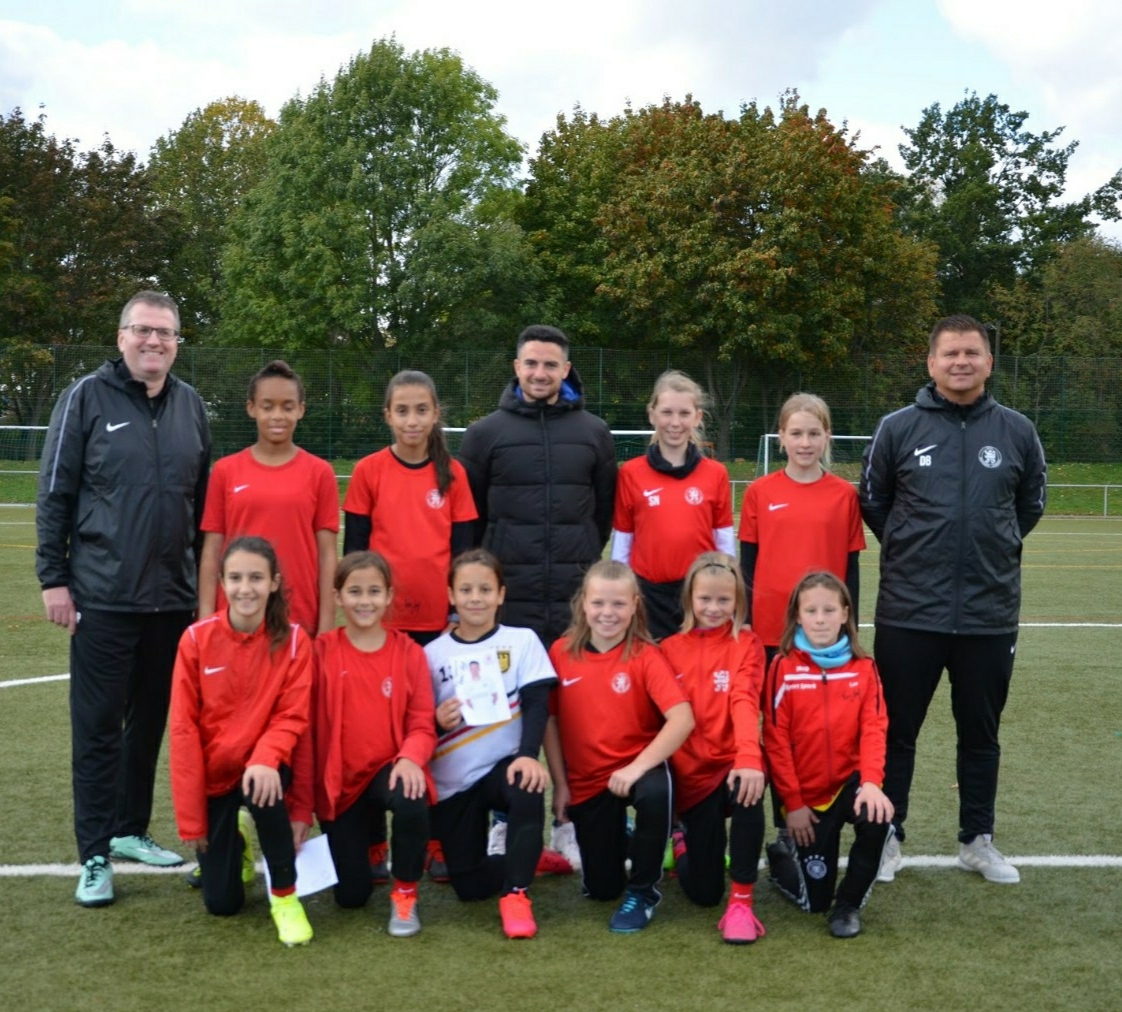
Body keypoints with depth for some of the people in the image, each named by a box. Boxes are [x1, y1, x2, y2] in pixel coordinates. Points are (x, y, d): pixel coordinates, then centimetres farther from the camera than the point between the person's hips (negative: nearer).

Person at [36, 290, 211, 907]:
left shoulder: (191, 405, 9)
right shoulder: (87, 397, -4)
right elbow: (54, 494, -4)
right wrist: (53, 577, -8)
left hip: (173, 599, 4)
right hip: (103, 598, -4)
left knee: (152, 720, 13)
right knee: (98, 727, 1)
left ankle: (130, 830, 28)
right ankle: (95, 855, 9)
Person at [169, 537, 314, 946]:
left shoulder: (293, 640, -12)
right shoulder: (197, 639, -13)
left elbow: (292, 716, -11)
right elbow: (184, 728, -10)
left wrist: (265, 759, -34)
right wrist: (191, 818, -10)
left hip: (261, 766, -1)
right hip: (215, 773, 1)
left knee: (264, 787, -38)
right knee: (222, 902, -3)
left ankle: (284, 895, -13)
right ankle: (237, 839, 33)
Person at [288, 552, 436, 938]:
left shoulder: (409, 653, -3)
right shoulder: (322, 651, -6)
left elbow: (422, 725, -4)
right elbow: (306, 731, -4)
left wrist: (410, 758, -29)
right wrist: (301, 808, -5)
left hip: (389, 770, 0)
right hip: (339, 780, 1)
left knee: (412, 802, -37)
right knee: (351, 896, 0)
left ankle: (405, 895, -9)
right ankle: (369, 842, 37)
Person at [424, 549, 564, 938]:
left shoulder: (522, 641, -2)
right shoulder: (433, 653, 0)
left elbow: (537, 705, -12)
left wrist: (528, 755, -30)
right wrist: (438, 720, -23)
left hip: (503, 766, -2)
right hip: (453, 783, 2)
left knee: (528, 790, -37)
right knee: (470, 886, -1)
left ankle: (515, 894, -19)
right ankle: (527, 857, 31)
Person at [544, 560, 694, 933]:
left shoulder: (645, 655, -14)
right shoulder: (561, 652, -6)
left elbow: (683, 719, -26)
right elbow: (550, 721, 2)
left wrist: (638, 766, -32)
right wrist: (559, 784, -1)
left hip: (636, 769, -3)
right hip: (586, 781, 3)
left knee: (655, 791, -39)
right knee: (601, 887, 5)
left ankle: (643, 891, -13)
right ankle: (618, 838, 43)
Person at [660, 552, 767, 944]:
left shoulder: (746, 644, -1)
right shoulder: (670, 649, 6)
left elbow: (745, 702, -18)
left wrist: (749, 758, -34)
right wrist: (664, 771, -9)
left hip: (733, 764, -2)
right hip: (693, 774, 2)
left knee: (747, 790, -39)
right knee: (704, 892, 0)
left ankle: (741, 901, -24)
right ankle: (682, 843, 37)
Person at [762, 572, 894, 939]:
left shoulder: (863, 668, 0)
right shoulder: (784, 667, -7)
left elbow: (874, 729, -9)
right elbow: (776, 739, -8)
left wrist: (871, 781, -26)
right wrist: (792, 802, -12)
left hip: (850, 781, 1)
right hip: (806, 794, -1)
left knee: (877, 819, -34)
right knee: (814, 899, -1)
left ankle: (848, 904, -8)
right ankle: (782, 863, 36)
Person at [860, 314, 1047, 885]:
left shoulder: (1017, 432, 2)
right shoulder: (898, 428, -2)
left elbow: (1031, 501, 17)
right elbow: (873, 501, 10)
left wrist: (994, 547, 13)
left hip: (990, 614, 2)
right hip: (909, 613, -1)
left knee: (981, 733, 13)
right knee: (897, 731, 8)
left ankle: (978, 840, 27)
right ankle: (887, 837, 21)